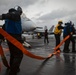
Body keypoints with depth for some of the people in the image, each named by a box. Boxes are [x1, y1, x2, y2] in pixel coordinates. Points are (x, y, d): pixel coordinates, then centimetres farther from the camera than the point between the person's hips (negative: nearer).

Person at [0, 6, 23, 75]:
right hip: (16, 37, -9)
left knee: (13, 54, 19)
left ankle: (13, 69, 29)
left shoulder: (7, 18, 20)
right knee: (18, 55, -7)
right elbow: (11, 15, -30)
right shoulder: (16, 14, -7)